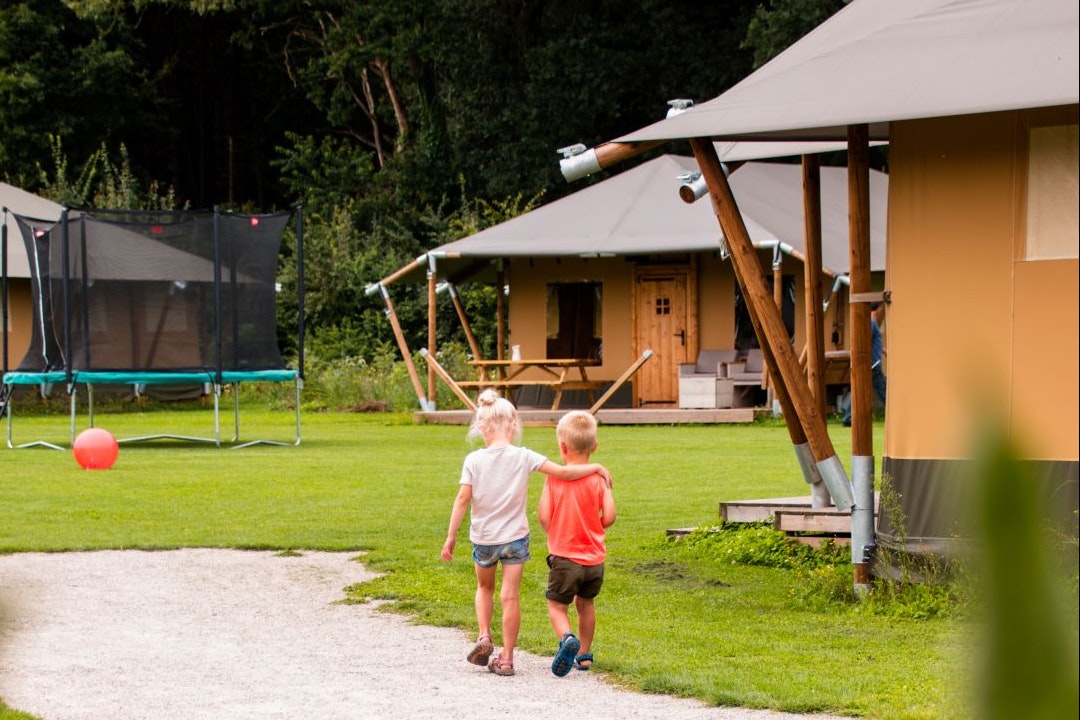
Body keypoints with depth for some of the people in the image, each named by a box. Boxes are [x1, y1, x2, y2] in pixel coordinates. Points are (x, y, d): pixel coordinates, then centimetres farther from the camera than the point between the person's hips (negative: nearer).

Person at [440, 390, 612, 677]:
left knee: (485, 588, 25)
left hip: (483, 538, 1)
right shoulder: (523, 457, -10)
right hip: (515, 537, -1)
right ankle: (506, 658, 5)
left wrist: (451, 536, -5)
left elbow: (463, 499, -11)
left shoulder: (474, 460, -9)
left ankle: (484, 636, 7)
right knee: (510, 596, 4)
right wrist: (595, 467, 2)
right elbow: (563, 472, -12)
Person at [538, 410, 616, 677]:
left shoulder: (554, 477, -9)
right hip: (594, 557, 3)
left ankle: (567, 638, -23)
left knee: (557, 605, 5)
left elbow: (544, 517, -12)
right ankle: (584, 654, 28)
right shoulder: (598, 478, -5)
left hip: (564, 556, -3)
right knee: (586, 604, 21)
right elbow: (609, 516, -10)